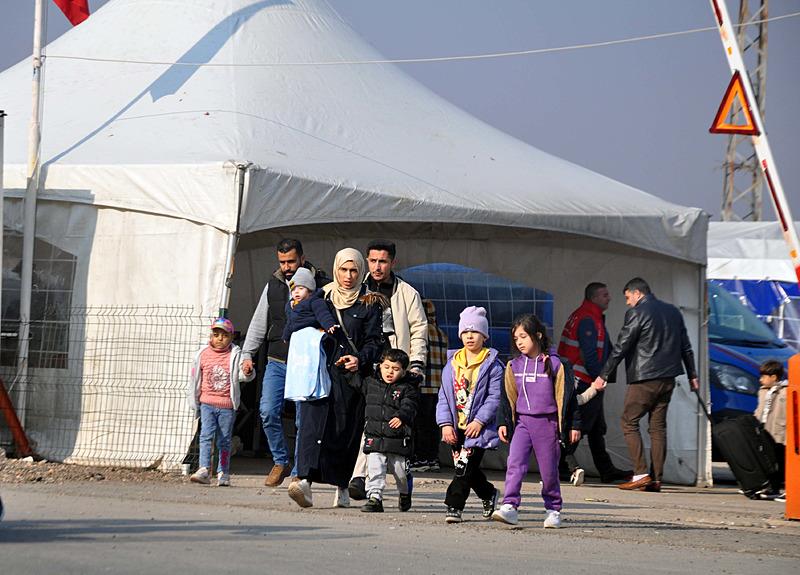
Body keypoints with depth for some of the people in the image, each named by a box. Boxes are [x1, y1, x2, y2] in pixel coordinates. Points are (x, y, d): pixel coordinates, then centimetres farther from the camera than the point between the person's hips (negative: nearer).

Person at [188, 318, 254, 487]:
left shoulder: (235, 355, -1)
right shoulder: (202, 354, 4)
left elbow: (242, 375, -10)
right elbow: (195, 379, 12)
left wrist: (247, 373, -34)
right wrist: (194, 402, 14)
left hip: (227, 405, -1)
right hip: (207, 402, 1)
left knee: (224, 440, 7)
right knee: (206, 436, -12)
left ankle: (223, 474, 16)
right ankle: (204, 470, -18)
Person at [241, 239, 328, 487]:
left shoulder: (321, 286, -1)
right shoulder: (273, 285, 10)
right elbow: (259, 322, 17)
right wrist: (247, 354, 10)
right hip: (277, 362, 3)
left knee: (305, 420, -3)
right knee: (269, 412, -10)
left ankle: (299, 472, 7)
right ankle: (281, 462, 8)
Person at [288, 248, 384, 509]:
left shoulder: (369, 303, 8)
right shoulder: (322, 297, 15)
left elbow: (374, 341, 1)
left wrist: (360, 359, -16)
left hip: (350, 376, 0)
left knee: (347, 431, 1)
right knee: (314, 422, -17)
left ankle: (342, 487, 17)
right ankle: (306, 482, -32)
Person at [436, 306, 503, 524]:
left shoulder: (492, 365, -3)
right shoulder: (452, 363, 10)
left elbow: (494, 397, -8)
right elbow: (444, 396, 9)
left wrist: (479, 421, -16)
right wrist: (445, 424, -1)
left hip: (477, 427, -5)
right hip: (456, 426, 5)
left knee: (465, 467, -12)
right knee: (464, 467, 13)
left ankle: (454, 506, -9)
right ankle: (488, 493, 35)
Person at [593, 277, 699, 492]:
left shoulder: (637, 313, -9)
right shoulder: (673, 312, 13)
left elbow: (621, 347, -10)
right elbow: (685, 347, 16)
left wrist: (604, 375, -6)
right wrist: (692, 375, 22)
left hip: (644, 379, -7)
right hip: (667, 379, 7)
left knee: (629, 422, 1)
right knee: (658, 426, 9)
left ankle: (641, 474, -8)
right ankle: (656, 479, 5)